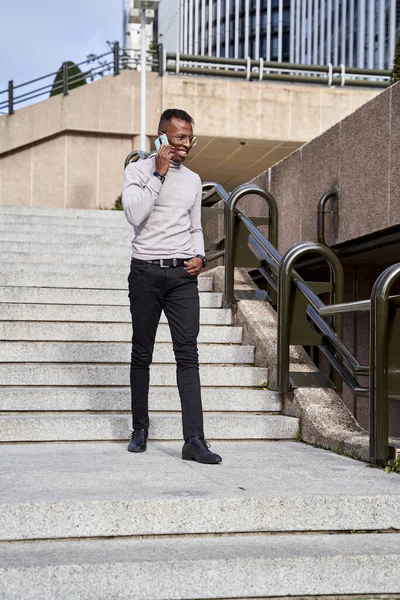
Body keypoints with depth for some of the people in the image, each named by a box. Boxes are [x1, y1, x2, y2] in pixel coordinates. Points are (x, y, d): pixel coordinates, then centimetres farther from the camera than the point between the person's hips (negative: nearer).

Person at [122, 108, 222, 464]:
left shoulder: (193, 180, 16)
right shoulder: (139, 170, 2)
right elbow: (135, 215, -14)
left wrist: (199, 255, 3)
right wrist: (159, 174, -11)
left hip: (183, 274, 3)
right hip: (146, 271, -3)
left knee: (188, 354, -7)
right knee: (142, 353, 6)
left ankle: (194, 439, -10)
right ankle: (140, 429, 20)